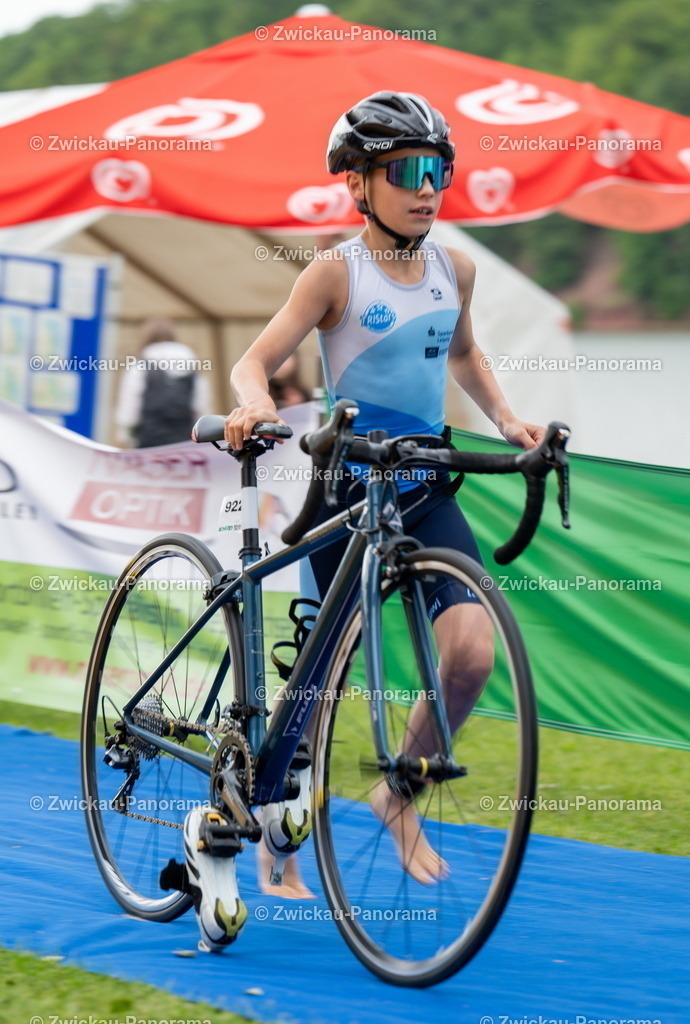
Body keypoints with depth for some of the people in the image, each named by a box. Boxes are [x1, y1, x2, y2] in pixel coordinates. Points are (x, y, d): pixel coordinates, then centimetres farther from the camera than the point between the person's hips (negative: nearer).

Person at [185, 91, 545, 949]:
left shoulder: (454, 269, 6)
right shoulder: (337, 271, -10)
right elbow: (256, 359, -16)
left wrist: (505, 419, 10)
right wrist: (253, 405, -37)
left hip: (425, 491, 4)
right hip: (347, 489, -4)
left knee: (473, 651, -13)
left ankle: (401, 797, 12)